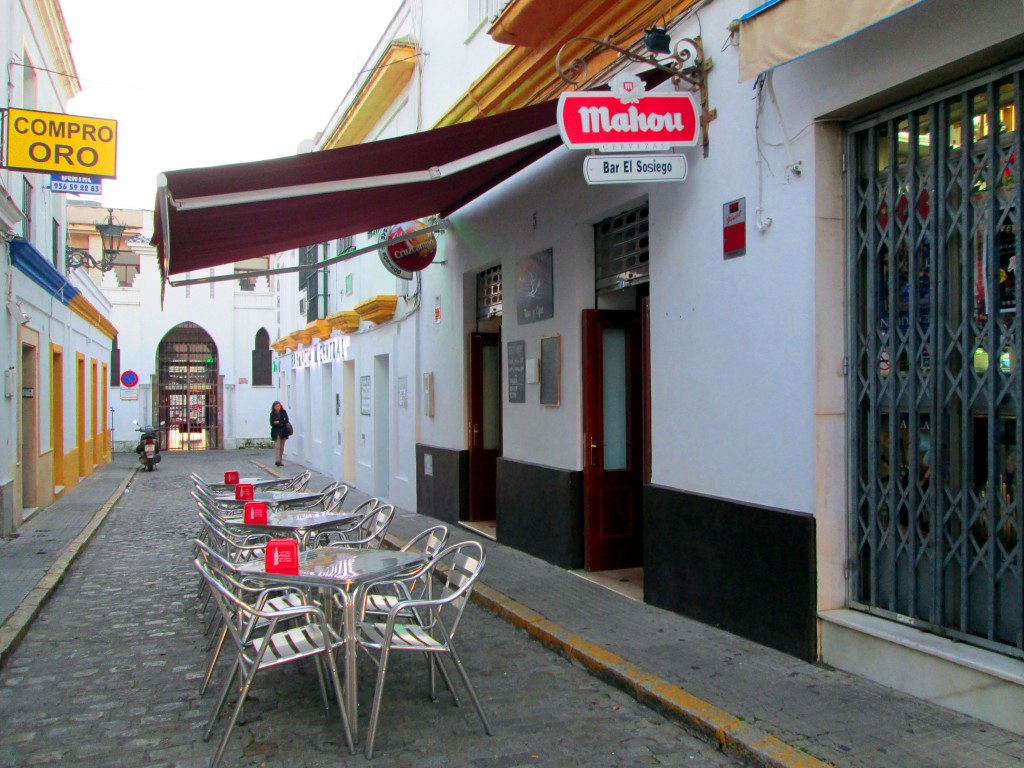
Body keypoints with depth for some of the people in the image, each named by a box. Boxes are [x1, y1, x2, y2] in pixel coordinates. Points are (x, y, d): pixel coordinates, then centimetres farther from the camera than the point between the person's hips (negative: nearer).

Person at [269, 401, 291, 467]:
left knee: (282, 447, 7)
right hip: (276, 432, -2)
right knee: (277, 446, -13)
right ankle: (277, 460, -18)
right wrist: (281, 423, -15)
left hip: (283, 432, 2)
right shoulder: (272, 414, 1)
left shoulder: (284, 412, 3)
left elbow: (286, 421, -6)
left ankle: (280, 461, 14)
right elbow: (272, 423, -7)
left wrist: (278, 422, -15)